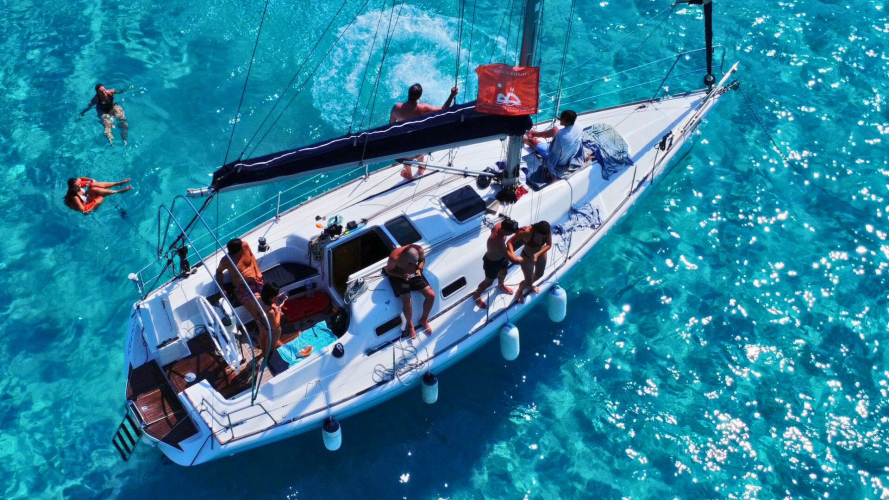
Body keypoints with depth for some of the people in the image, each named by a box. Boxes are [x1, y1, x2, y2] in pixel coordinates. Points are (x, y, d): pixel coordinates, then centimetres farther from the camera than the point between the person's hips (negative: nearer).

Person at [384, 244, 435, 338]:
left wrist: (419, 269, -17)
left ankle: (424, 319, 16)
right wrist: (402, 275, -29)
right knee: (407, 301, -24)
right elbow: (388, 270, -15)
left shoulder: (419, 250, -23)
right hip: (399, 277, -4)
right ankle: (410, 325, 5)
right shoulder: (395, 257, -33)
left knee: (431, 295, -8)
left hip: (414, 274, 4)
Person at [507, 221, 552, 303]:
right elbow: (510, 242, -35)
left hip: (541, 254, 5)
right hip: (527, 258, -5)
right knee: (528, 281, 12)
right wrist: (513, 256, -50)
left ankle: (530, 285, 65)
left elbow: (549, 245, -16)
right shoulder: (526, 232, -41)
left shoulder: (547, 231, -30)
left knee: (539, 274, 30)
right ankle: (520, 290, 49)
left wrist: (538, 254, -31)